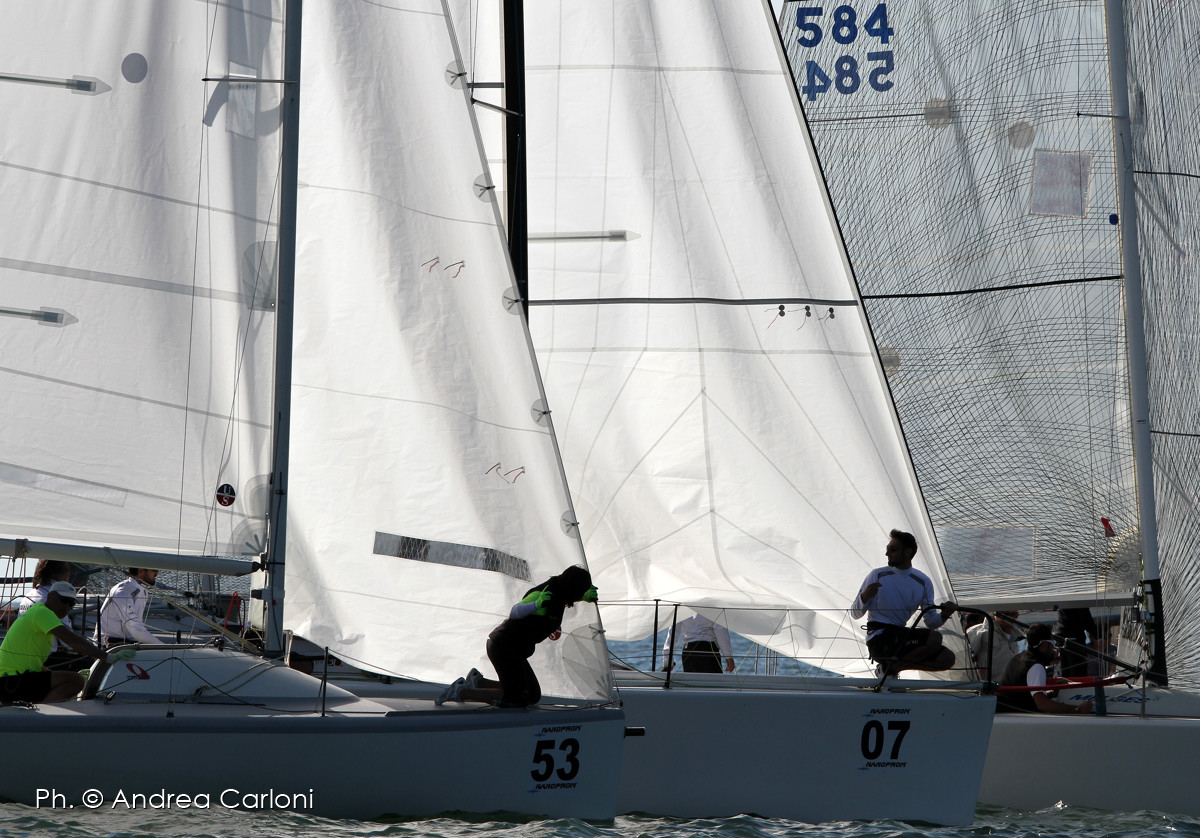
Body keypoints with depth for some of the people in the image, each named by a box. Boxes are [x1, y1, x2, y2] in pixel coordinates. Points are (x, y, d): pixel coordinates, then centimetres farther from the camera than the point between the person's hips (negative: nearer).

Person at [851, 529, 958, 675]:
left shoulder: (923, 582, 9)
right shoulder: (877, 575, -1)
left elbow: (930, 621, 9)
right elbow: (855, 614, 0)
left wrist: (943, 615, -13)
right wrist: (864, 597, -21)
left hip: (901, 638, 6)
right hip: (879, 640, -6)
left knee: (947, 658, -7)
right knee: (934, 639, -24)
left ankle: (893, 665, -1)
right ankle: (893, 666, -8)